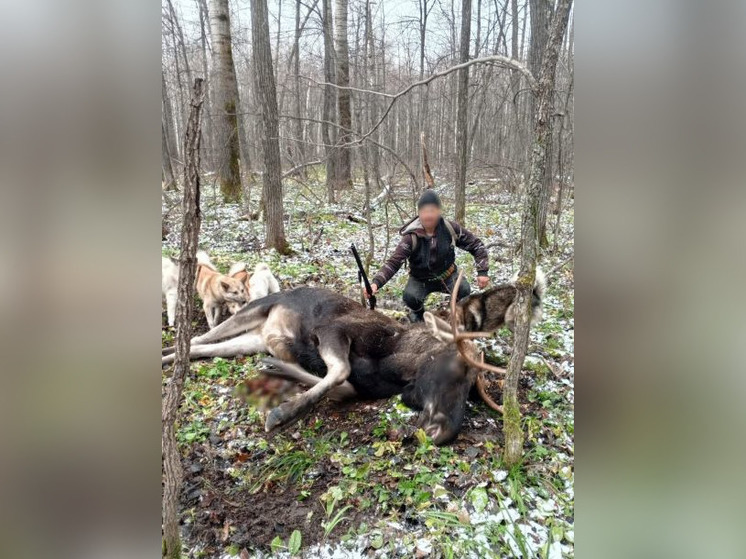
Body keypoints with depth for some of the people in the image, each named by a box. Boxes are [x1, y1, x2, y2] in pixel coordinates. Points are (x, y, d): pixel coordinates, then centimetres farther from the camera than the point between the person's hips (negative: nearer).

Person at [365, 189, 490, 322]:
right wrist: (376, 282, -46)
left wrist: (482, 272, -17)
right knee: (410, 297, -31)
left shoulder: (450, 228, -18)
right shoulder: (412, 236, -24)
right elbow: (393, 262, -29)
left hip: (447, 275, 1)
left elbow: (476, 245, -7)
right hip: (421, 280, -1)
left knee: (464, 290, -28)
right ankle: (418, 312, 8)